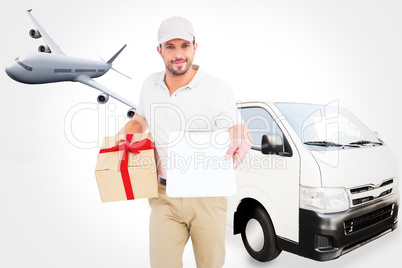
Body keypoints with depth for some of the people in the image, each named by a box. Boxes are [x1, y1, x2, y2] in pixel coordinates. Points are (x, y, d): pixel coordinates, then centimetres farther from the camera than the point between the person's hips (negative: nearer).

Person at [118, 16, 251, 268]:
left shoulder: (218, 90, -11)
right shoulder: (150, 85, 3)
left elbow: (237, 133, -13)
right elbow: (140, 120, 20)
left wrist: (240, 141, -37)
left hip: (207, 196, -2)